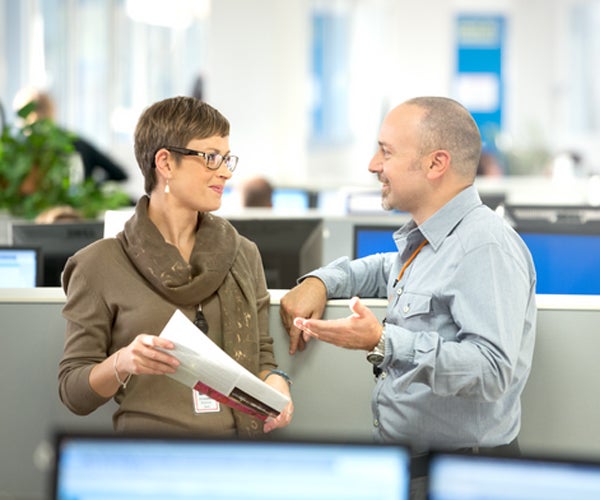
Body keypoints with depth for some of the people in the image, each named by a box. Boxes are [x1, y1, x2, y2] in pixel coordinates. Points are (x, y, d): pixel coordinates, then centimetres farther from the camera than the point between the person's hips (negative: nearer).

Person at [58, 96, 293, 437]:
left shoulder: (243, 254, 16)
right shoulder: (101, 265, 4)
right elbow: (74, 391, 5)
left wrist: (274, 381, -1)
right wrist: (122, 363, -15)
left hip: (241, 437, 5)